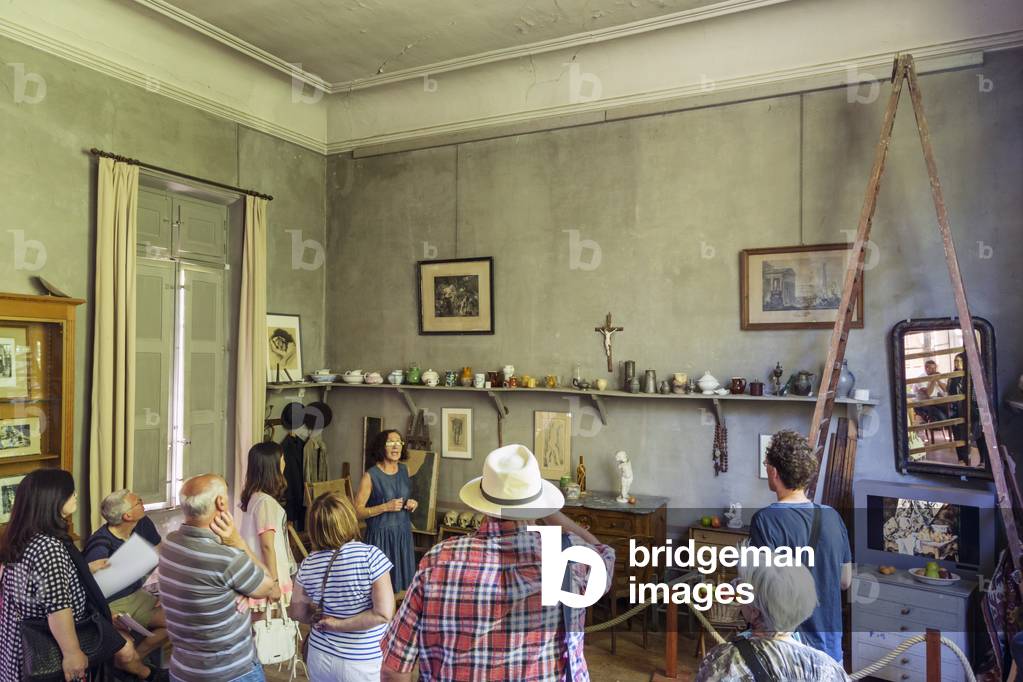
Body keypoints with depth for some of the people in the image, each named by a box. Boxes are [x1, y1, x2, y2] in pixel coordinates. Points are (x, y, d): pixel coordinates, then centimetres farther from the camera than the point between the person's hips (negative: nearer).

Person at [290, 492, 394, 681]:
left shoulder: (308, 564, -8)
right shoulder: (370, 555, -20)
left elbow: (298, 613, 6)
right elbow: (384, 613, -23)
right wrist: (339, 624, -15)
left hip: (320, 657, 3)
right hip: (362, 664, -3)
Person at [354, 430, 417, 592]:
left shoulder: (404, 470, 6)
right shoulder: (371, 475, -10)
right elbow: (358, 511, -11)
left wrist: (413, 504, 1)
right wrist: (385, 507, -20)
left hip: (403, 534, 5)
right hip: (381, 535, -5)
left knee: (403, 579, 7)